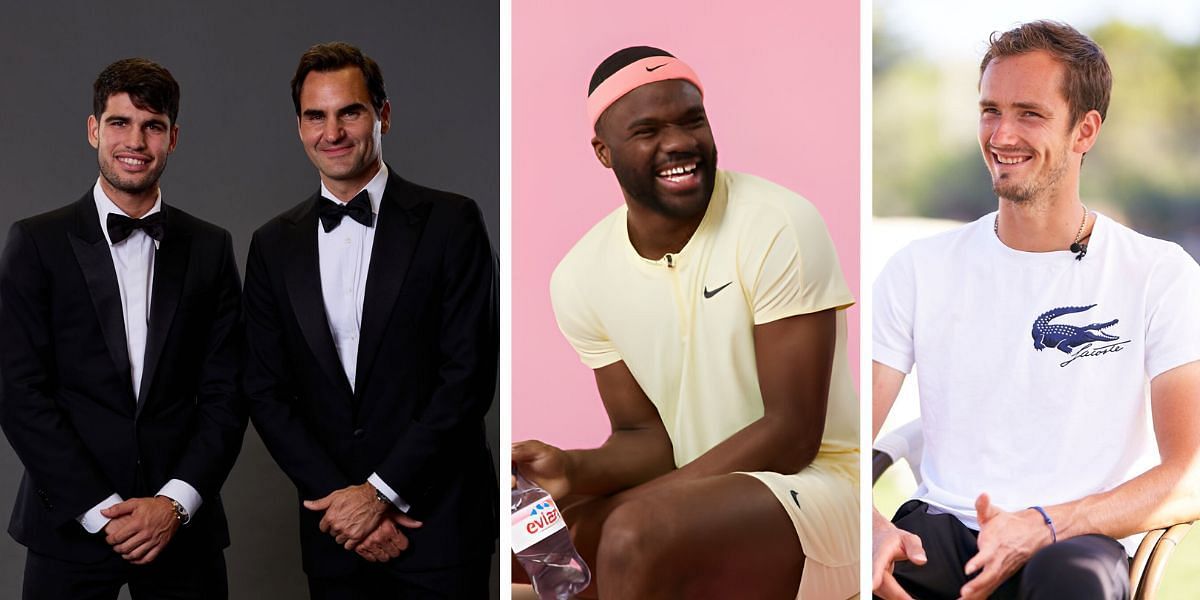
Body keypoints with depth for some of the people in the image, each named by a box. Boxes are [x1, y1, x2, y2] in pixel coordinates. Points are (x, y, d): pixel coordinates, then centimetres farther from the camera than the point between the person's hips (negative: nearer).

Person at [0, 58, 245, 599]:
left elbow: (226, 392, 3)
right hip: (70, 528, -2)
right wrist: (100, 510, -12)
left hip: (182, 528, 2)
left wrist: (176, 503, -9)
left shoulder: (210, 249, 6)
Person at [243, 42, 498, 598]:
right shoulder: (273, 245, 8)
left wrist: (380, 490, -12)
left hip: (438, 525, -3)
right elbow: (266, 391, 5)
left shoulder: (450, 223, -3)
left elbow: (468, 374, -8)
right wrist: (341, 498, -7)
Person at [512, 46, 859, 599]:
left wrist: (630, 506, -22)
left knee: (635, 536, -31)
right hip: (693, 491, 6)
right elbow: (646, 436, 5)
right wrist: (574, 472, -18)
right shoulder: (581, 277, 0)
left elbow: (791, 437, -17)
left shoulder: (778, 226, -16)